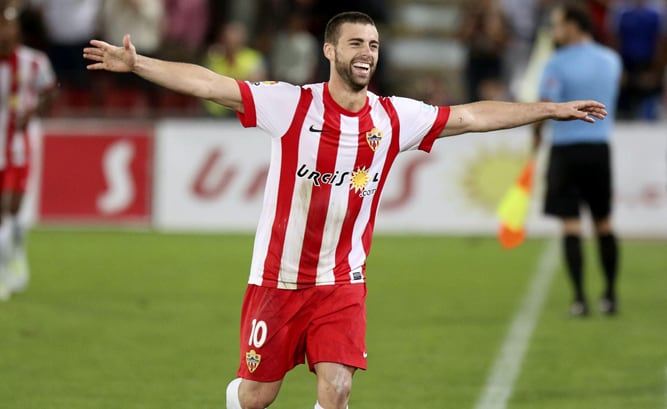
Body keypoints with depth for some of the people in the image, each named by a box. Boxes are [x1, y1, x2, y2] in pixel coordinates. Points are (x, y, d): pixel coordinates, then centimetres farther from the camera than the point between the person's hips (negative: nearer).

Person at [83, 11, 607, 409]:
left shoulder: (394, 118, 0)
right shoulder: (291, 105, -9)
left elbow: (473, 116, 7)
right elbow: (208, 84, -13)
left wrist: (551, 109, 7)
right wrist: (136, 64, -20)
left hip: (342, 285, 2)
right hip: (278, 278, -2)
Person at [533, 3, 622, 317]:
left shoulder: (557, 63, -10)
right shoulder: (611, 60, 6)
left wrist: (536, 135, 0)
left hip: (566, 149, -4)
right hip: (600, 147, 4)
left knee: (570, 226, -2)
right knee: (604, 224, 13)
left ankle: (579, 298, -7)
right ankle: (610, 296, 17)